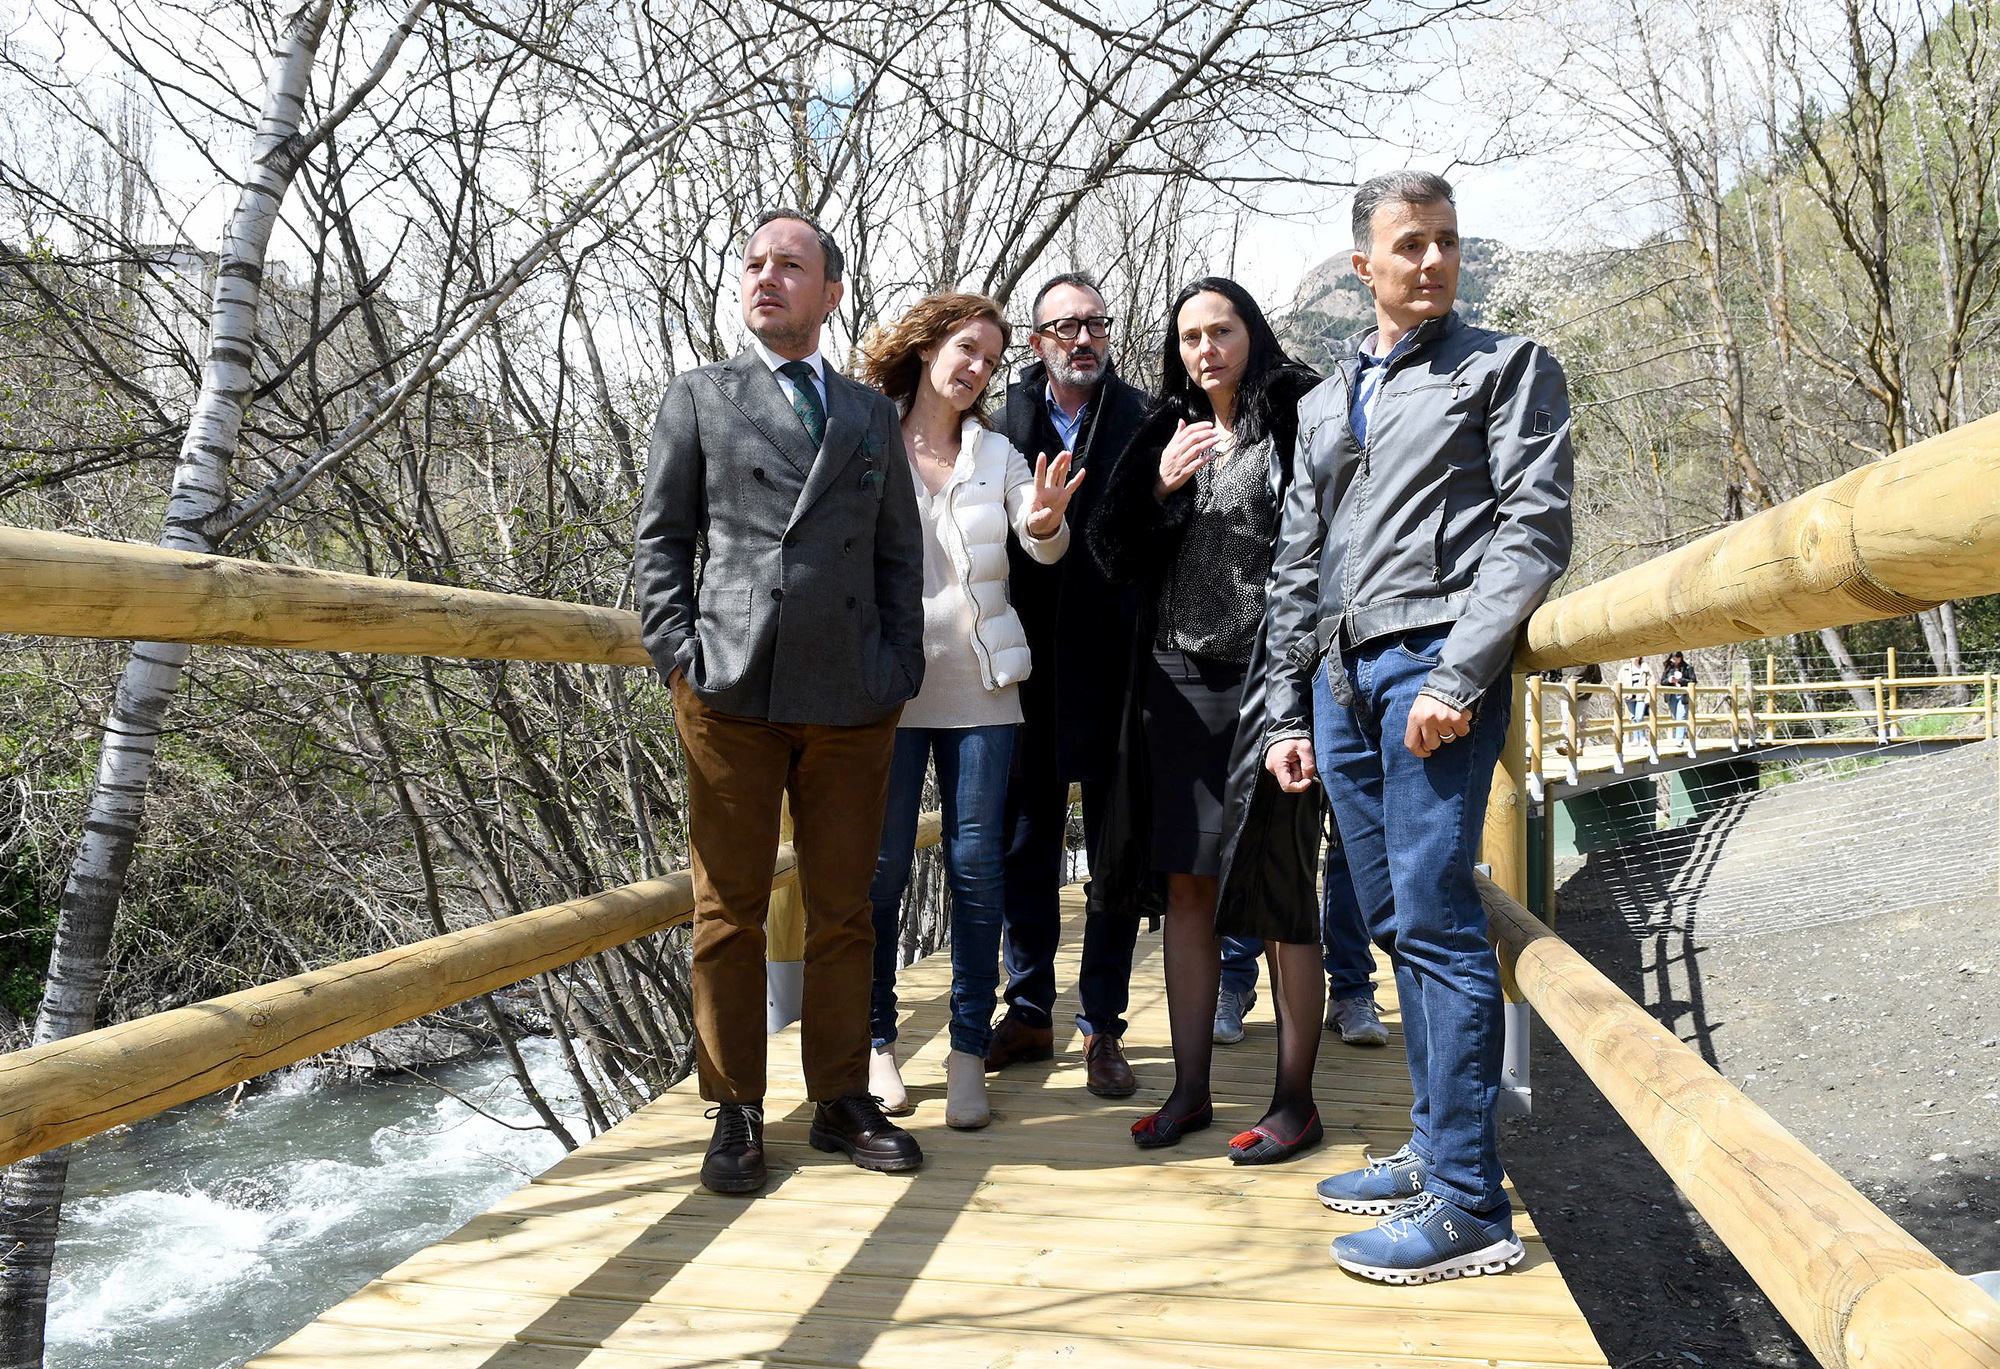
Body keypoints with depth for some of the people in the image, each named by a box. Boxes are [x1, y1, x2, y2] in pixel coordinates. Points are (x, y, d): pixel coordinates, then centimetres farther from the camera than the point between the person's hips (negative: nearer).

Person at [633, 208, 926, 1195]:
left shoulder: (871, 413, 17)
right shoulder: (698, 399, 11)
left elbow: (899, 553, 15)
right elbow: (660, 541, 8)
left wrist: (900, 670, 4)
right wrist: (680, 659, -4)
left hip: (854, 700, 2)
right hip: (732, 694, -2)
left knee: (843, 910, 8)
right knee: (730, 910, 3)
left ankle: (841, 1101, 20)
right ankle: (737, 1113, 15)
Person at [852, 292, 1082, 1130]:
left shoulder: (997, 455, 11)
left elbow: (1045, 549, 0)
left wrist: (1046, 521, -23)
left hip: (978, 687, 2)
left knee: (975, 865, 2)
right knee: (882, 866, 2)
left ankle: (970, 1049, 12)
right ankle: (875, 1039, 18)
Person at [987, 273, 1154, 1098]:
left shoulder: (1143, 419, 1)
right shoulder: (1007, 420, 5)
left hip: (1115, 665, -1)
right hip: (1033, 666, 2)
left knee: (1116, 848, 6)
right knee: (1027, 843, 11)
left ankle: (1102, 1027, 18)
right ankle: (1029, 1012, 26)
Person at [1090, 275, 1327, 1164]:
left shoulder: (1301, 417, 0)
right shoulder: (1163, 434, 14)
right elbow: (1114, 555, 9)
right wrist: (1158, 488, -8)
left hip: (1269, 678, -4)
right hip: (1177, 679, 5)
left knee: (1276, 890, -1)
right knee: (1186, 885, 5)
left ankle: (1295, 1100, 11)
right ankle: (1190, 1089, 15)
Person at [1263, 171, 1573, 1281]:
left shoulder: (1508, 366, 6)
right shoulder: (1326, 402, 22)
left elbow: (1535, 528, -6)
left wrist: (1457, 676, -16)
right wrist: (1289, 712, 15)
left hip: (1435, 659, -6)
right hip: (1341, 674, 6)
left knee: (1433, 918, -11)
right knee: (1392, 922, 9)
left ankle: (1468, 1204, -4)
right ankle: (1431, 1150, 20)